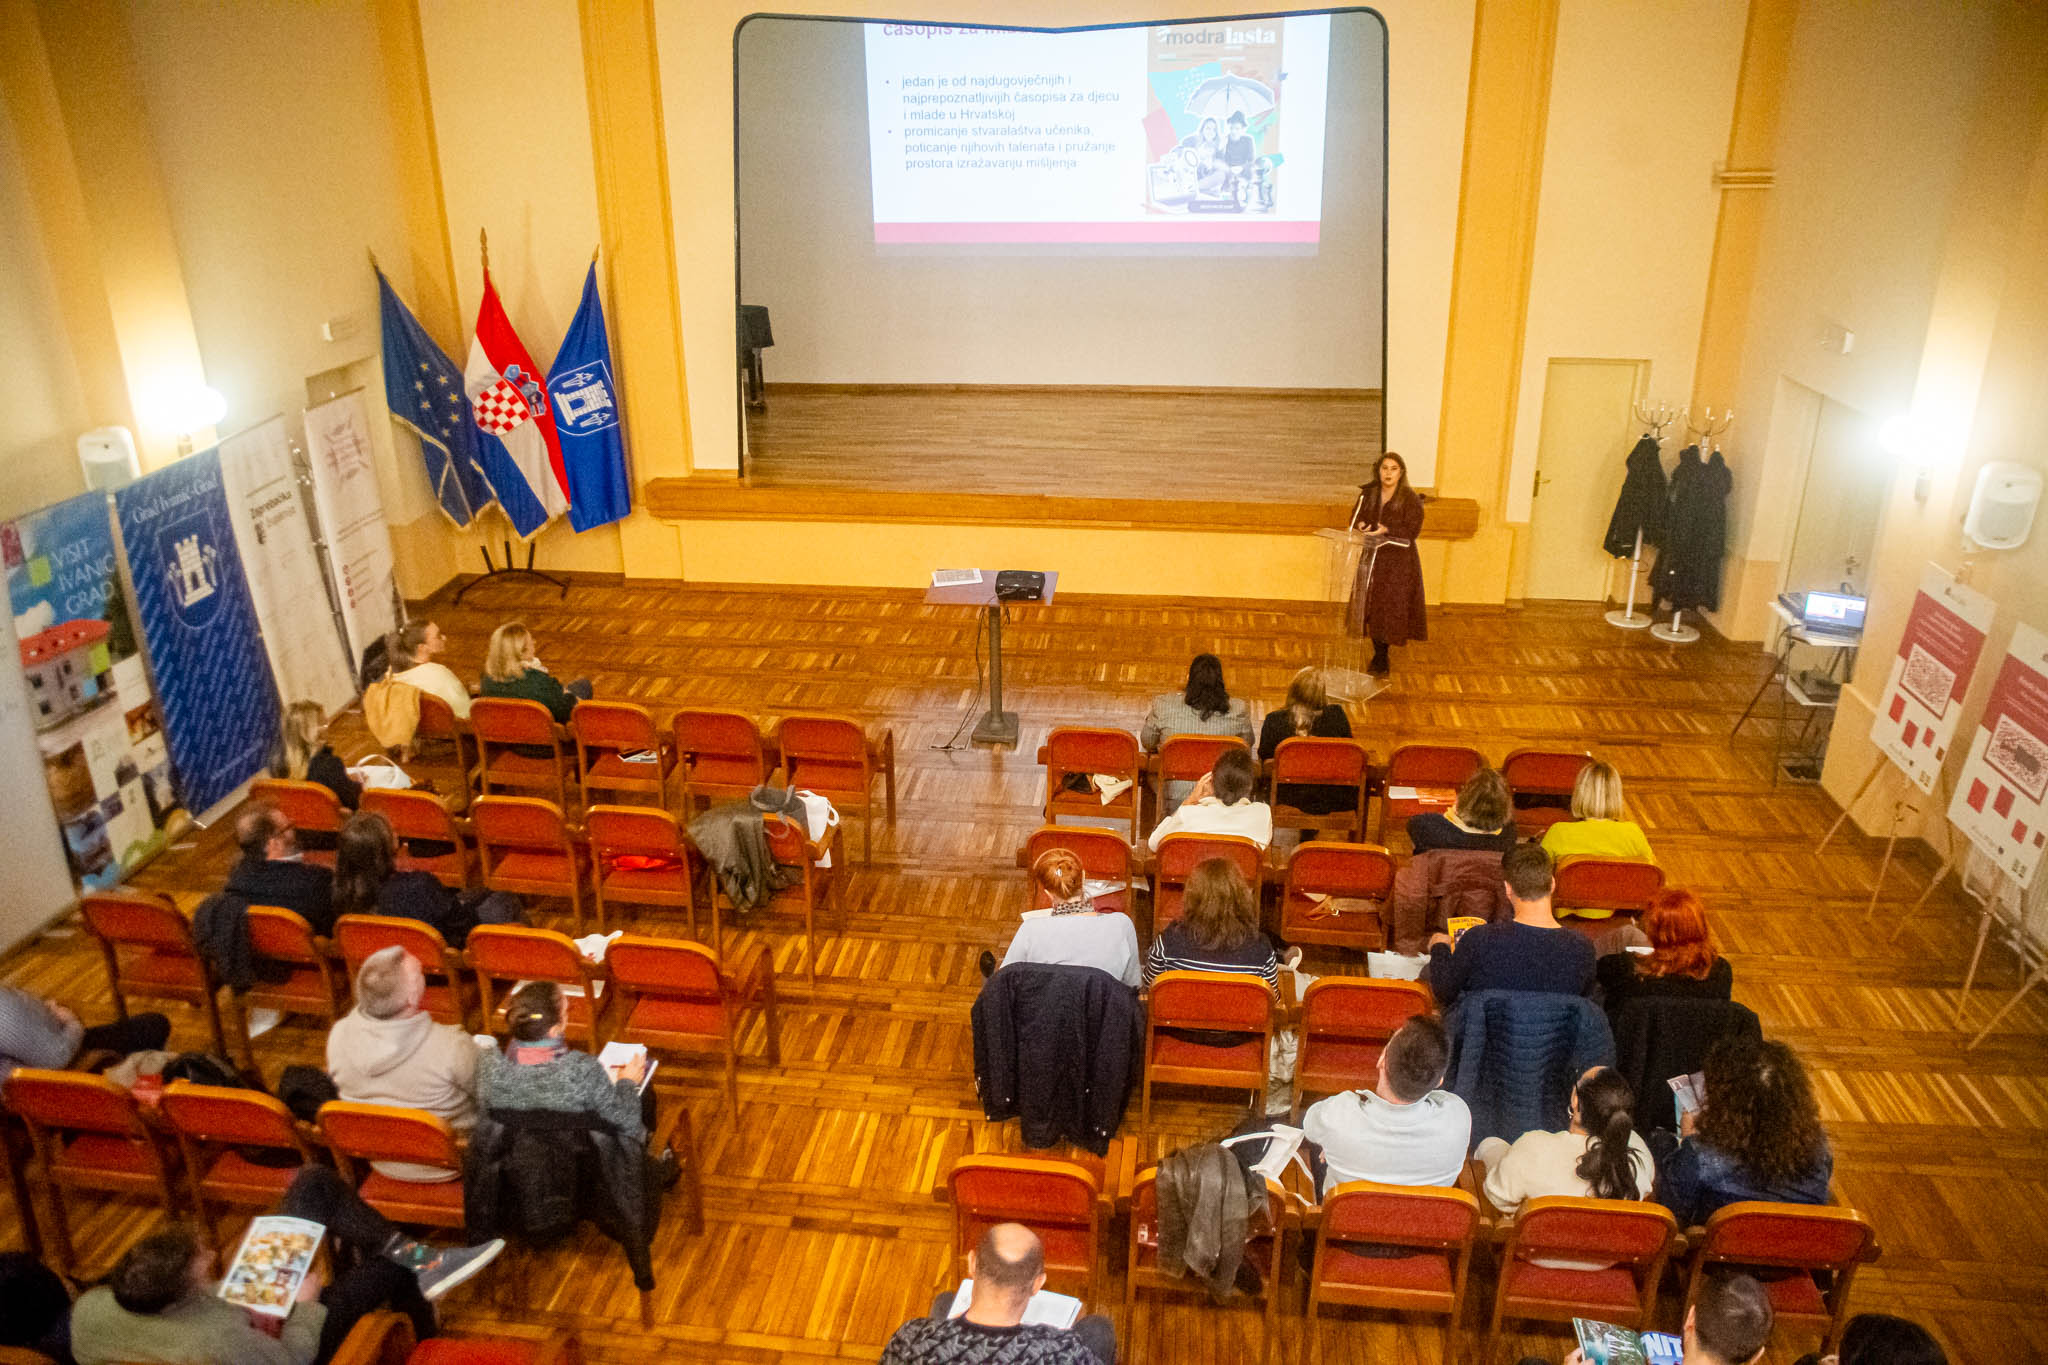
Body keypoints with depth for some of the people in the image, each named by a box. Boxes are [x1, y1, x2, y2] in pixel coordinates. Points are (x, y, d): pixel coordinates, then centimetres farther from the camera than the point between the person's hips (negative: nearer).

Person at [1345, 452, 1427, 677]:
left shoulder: (1410, 499, -9)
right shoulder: (1368, 494, 4)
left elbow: (1412, 530, -14)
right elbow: (1356, 518, 4)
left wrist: (1387, 531, -28)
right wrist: (1360, 527, -20)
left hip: (1397, 561, -4)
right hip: (1370, 557, 4)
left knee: (1388, 609, -3)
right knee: (1370, 606, 6)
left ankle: (1381, 659, 10)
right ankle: (1379, 656, 19)